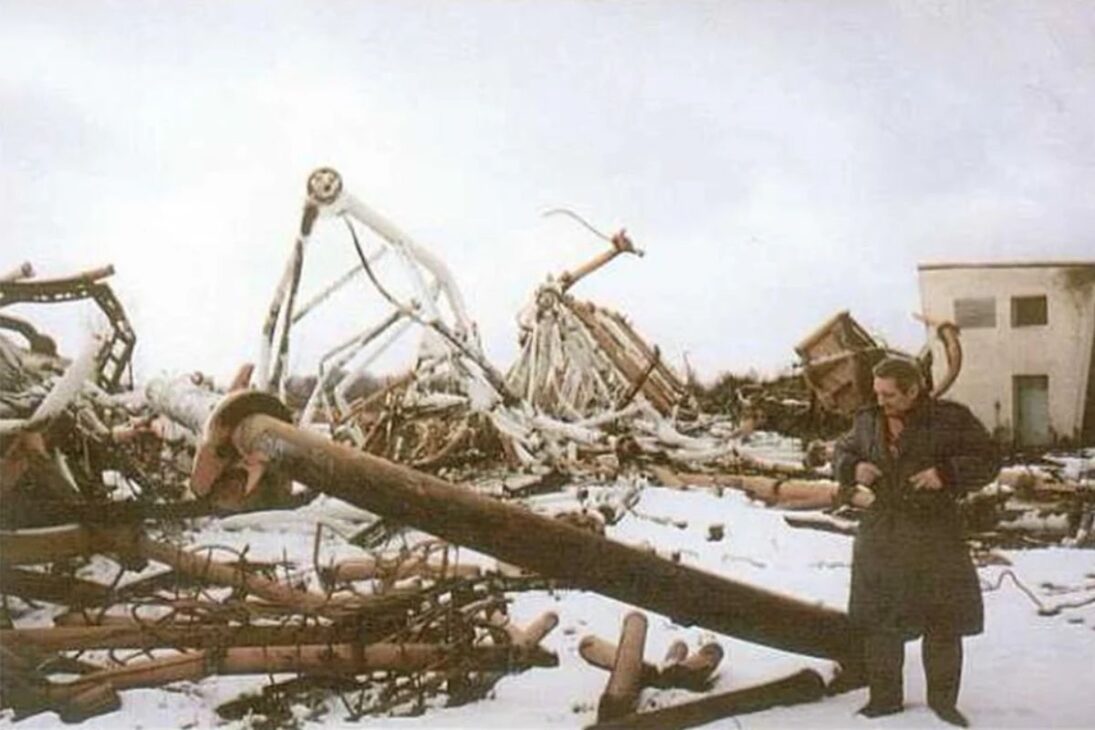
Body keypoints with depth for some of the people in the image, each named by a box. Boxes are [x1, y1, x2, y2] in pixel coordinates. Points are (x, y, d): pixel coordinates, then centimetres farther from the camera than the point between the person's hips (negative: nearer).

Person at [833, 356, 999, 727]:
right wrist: (853, 467, -5)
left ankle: (943, 699, 22)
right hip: (880, 536, 3)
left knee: (943, 622, 5)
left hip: (935, 534, -2)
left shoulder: (952, 419, -6)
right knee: (879, 620, 8)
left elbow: (988, 460, -3)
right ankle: (885, 697, 23)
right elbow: (842, 450, 18)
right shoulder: (868, 421, 3)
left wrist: (948, 472, -20)